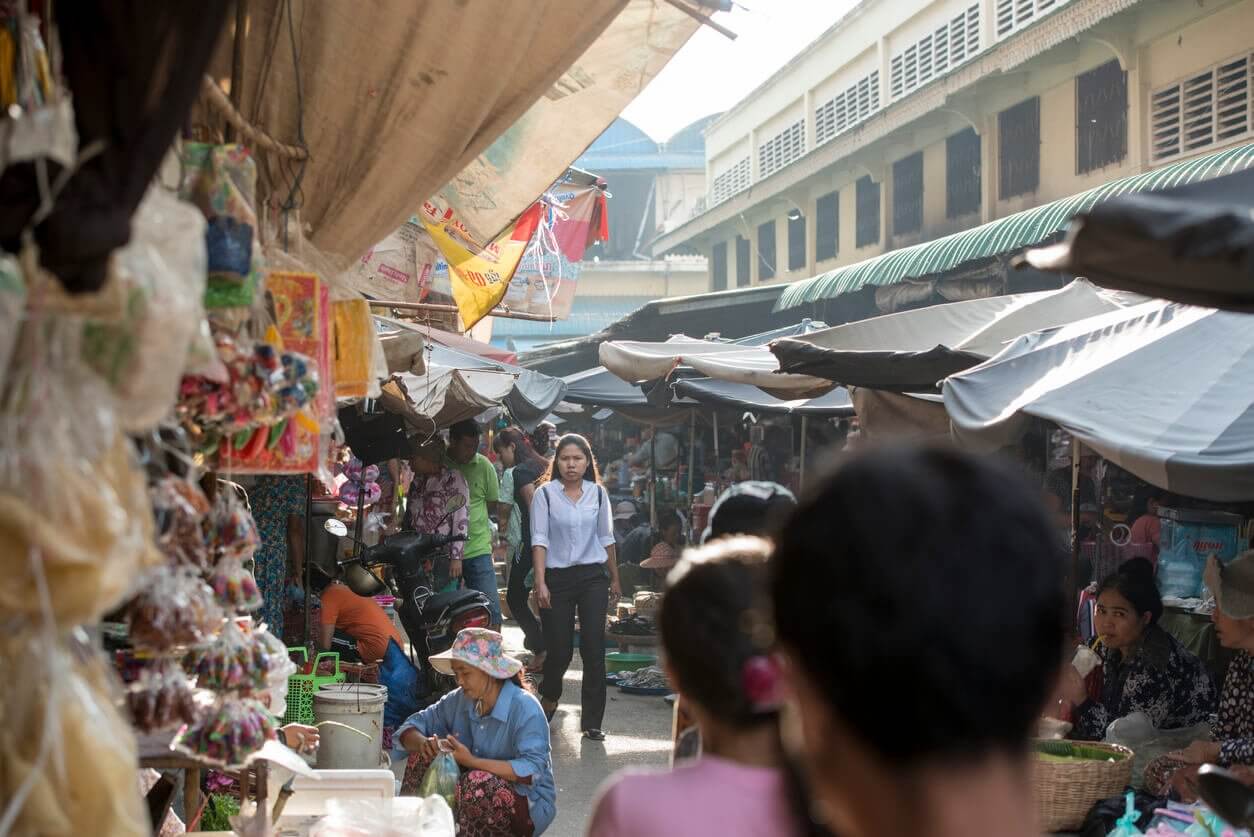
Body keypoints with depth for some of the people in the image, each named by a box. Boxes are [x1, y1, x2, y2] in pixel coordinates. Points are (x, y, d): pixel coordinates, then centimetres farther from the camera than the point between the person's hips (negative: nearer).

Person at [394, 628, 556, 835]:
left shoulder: (525, 708, -20)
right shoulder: (459, 700, -1)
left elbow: (533, 771, -30)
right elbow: (413, 726, 4)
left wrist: (472, 761, -35)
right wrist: (424, 743, -21)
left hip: (530, 804, -6)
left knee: (479, 782, -35)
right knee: (425, 755, -8)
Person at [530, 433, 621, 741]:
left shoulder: (598, 493, 6)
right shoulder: (545, 494, -3)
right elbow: (540, 539, -8)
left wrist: (614, 578, 18)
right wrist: (540, 582, -15)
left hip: (593, 577, 2)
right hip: (557, 577, -2)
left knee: (594, 648, -3)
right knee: (559, 650, 3)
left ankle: (592, 721, 4)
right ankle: (549, 697, 35)